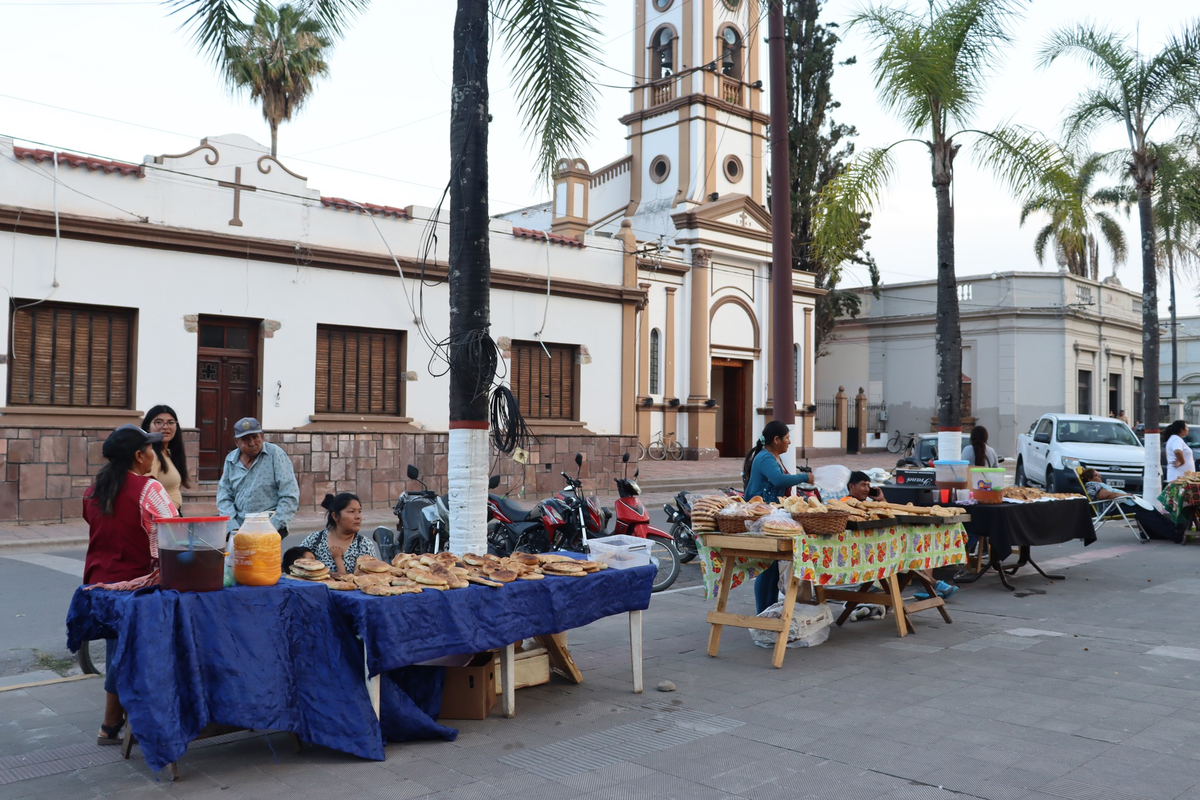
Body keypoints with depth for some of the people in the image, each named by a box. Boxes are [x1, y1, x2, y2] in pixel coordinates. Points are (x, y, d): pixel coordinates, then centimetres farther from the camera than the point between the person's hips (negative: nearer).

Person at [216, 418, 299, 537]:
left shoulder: (275, 454, -3)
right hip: (239, 526, 4)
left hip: (270, 525, -4)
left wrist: (272, 527, -13)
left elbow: (290, 495, -6)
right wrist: (234, 528, -6)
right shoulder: (230, 460, 10)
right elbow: (223, 497, 10)